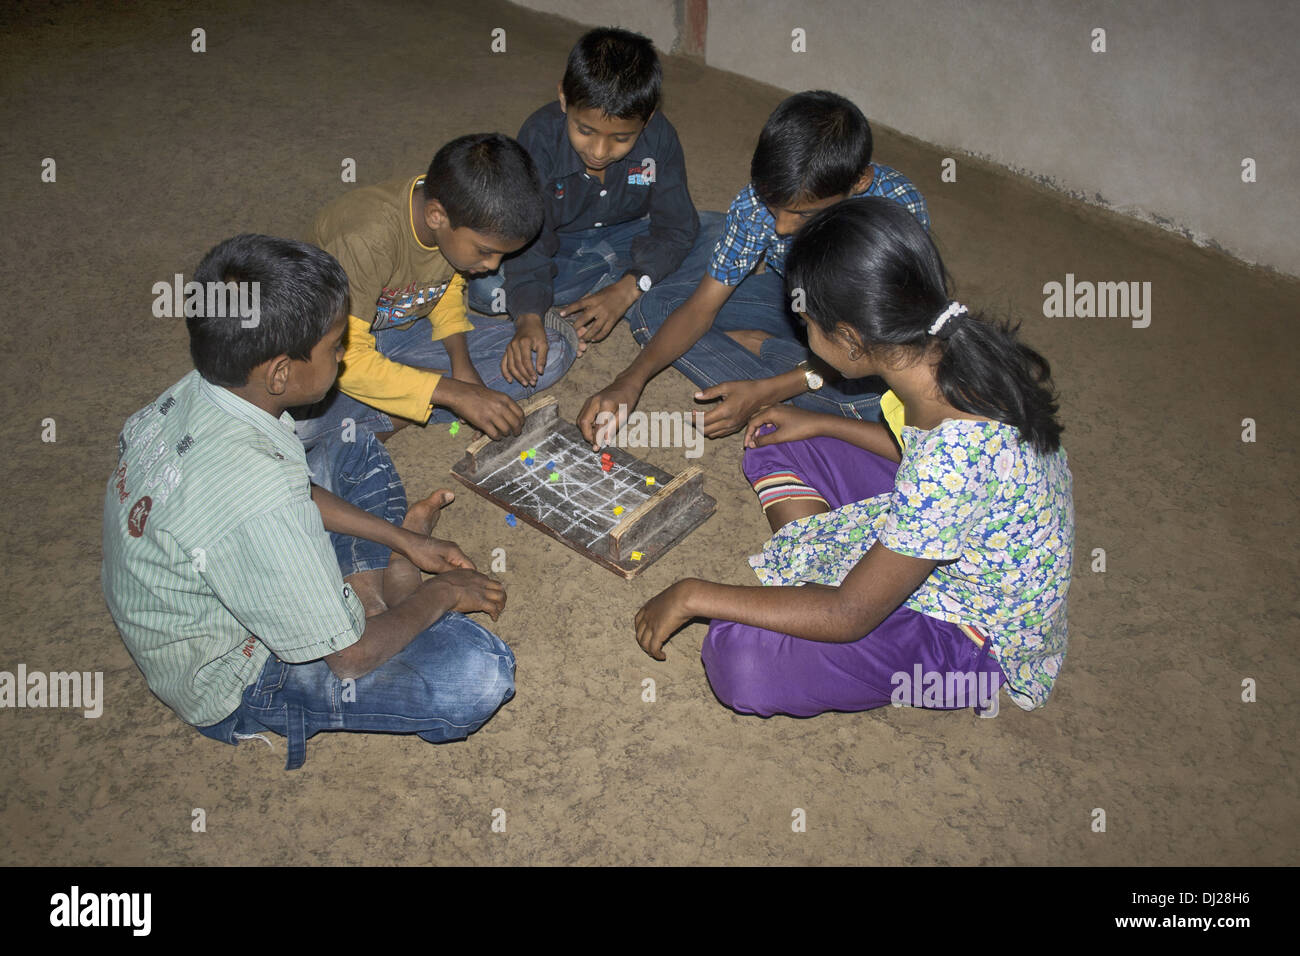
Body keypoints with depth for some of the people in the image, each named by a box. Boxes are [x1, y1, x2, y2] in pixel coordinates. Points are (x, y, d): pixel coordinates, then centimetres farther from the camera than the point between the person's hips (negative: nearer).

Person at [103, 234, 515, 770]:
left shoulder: (197, 393, -13)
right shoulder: (256, 507, -39)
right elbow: (352, 657, -27)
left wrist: (402, 538, 6)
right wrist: (442, 594, -10)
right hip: (229, 685, -8)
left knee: (356, 452, 18)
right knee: (480, 672, -26)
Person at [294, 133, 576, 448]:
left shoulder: (466, 217, -16)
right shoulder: (366, 240, -35)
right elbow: (346, 360, -35)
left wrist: (461, 361, -13)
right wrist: (455, 393, -39)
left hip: (406, 331, 7)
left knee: (556, 350, -10)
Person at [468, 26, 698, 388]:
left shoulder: (659, 138, -23)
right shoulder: (541, 136, -26)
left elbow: (676, 229, -20)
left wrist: (626, 290, -35)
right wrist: (528, 317, -46)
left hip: (627, 236, 0)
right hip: (558, 245, 0)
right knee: (485, 287, -29)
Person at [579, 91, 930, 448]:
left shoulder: (901, 210, -34)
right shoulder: (763, 197, -25)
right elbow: (701, 307, -20)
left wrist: (764, 392, -39)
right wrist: (632, 378, -35)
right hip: (795, 299, 3)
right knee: (652, 310, -13)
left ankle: (754, 344, -15)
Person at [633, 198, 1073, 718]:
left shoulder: (956, 452, -38)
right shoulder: (959, 344, -14)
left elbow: (849, 615, -29)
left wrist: (695, 595, -22)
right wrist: (821, 423, 10)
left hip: (975, 632, -8)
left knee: (741, 660, -29)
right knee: (773, 445, 11)